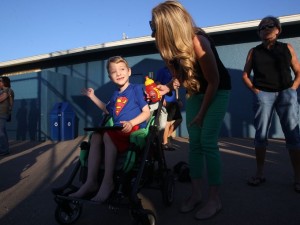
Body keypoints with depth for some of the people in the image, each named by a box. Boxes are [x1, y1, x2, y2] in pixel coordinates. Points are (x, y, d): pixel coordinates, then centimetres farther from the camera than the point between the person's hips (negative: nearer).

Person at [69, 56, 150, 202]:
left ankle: (108, 181, -27)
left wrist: (131, 123, -20)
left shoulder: (136, 89, 1)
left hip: (134, 130, -6)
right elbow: (107, 110, 37)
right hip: (118, 131, 6)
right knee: (96, 136, -19)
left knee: (108, 136, -31)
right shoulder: (115, 95, 21)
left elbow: (147, 112, -4)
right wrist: (92, 97, 33)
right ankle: (91, 181, -21)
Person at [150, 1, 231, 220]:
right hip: (196, 92, 6)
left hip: (217, 91, -6)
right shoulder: (172, 43, -10)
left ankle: (215, 199, 1)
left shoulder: (197, 41, -30)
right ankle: (196, 193, 14)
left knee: (208, 143, -13)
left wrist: (202, 113, -16)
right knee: (195, 142, 3)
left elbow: (214, 81, -22)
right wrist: (168, 87, -14)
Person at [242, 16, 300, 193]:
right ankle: (260, 173, 8)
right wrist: (255, 91, -3)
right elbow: (245, 75, 11)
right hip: (264, 94, 0)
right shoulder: (254, 51, 13)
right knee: (261, 134, -2)